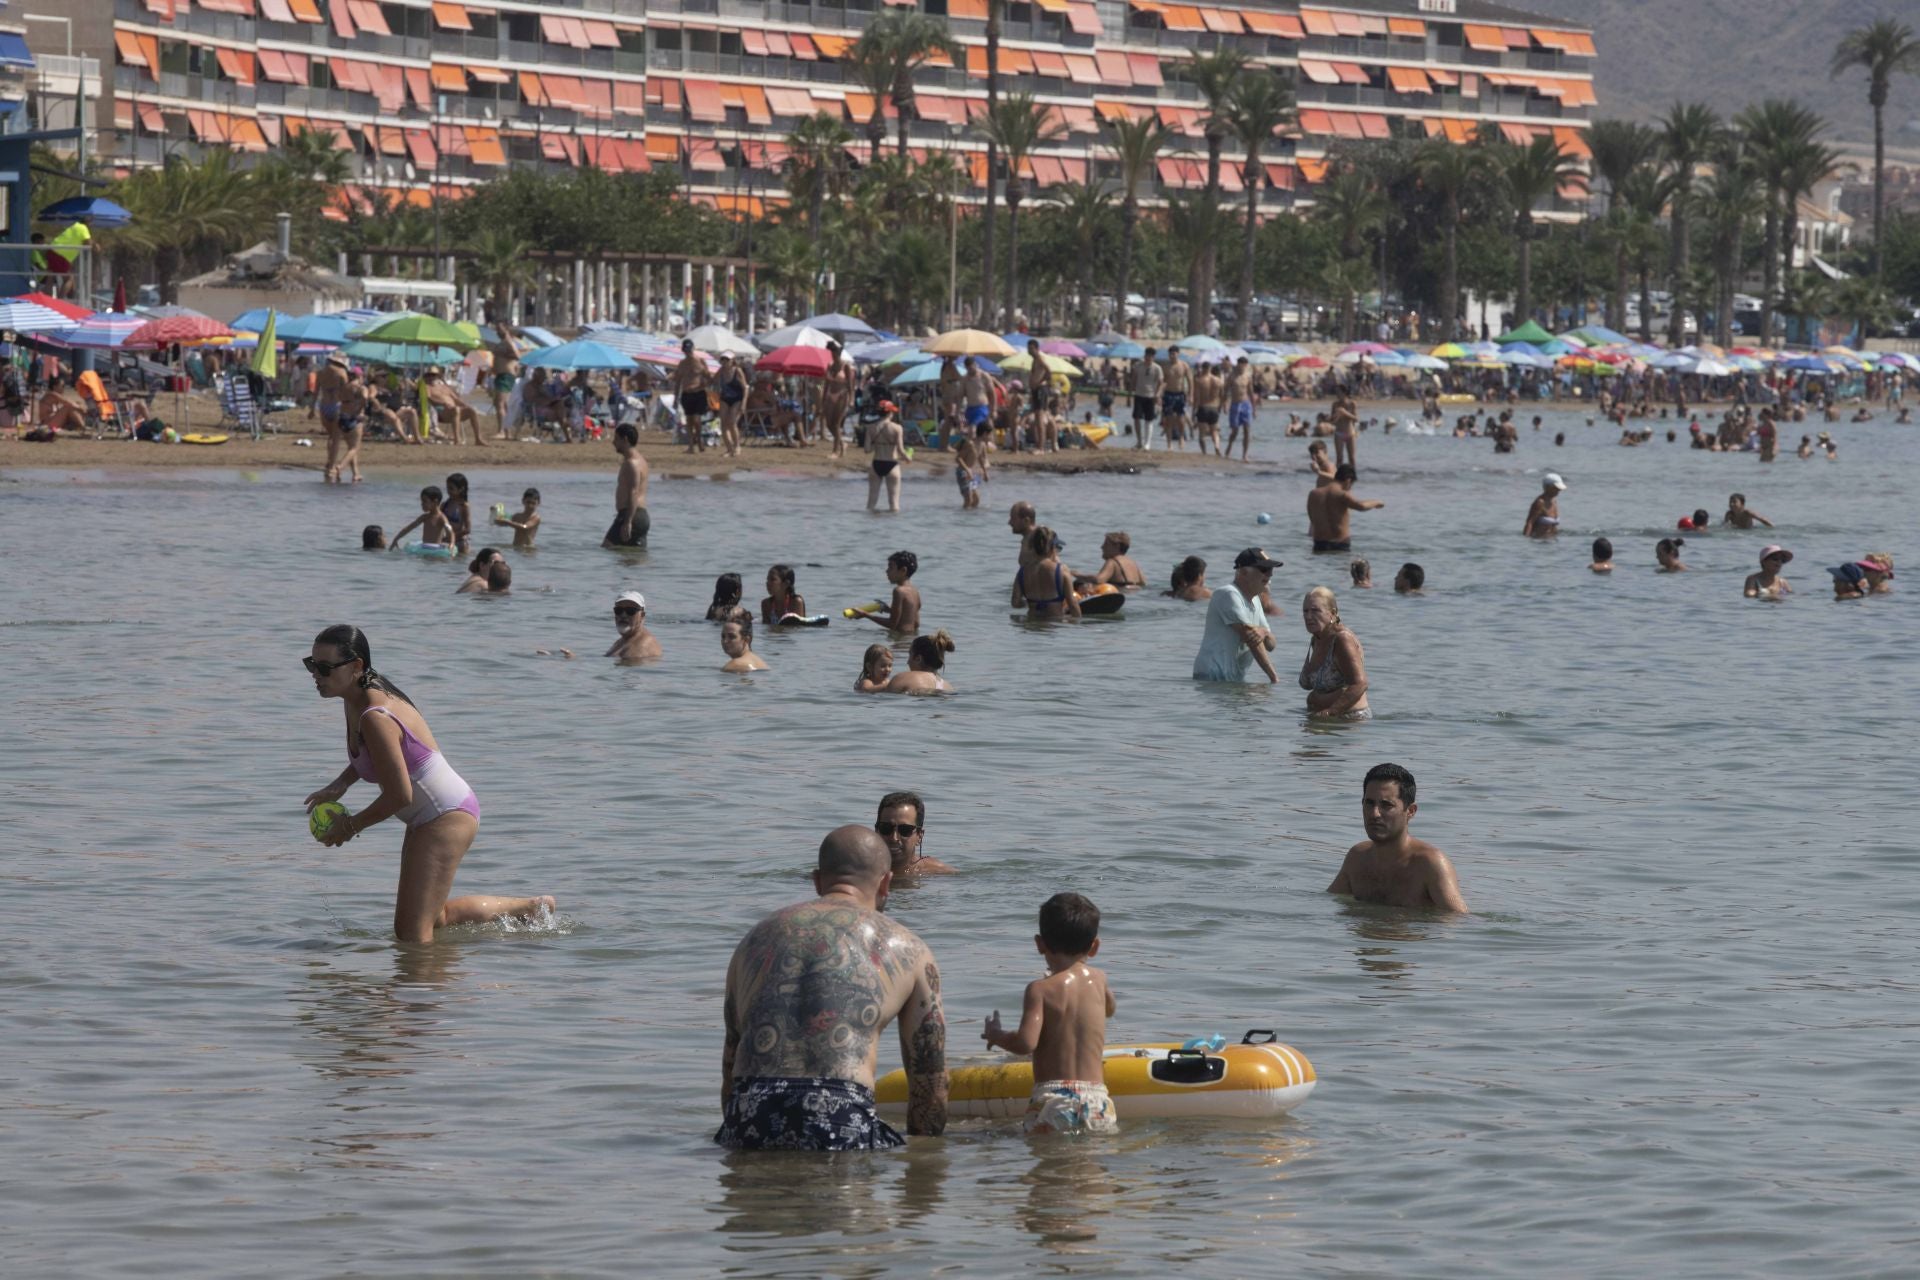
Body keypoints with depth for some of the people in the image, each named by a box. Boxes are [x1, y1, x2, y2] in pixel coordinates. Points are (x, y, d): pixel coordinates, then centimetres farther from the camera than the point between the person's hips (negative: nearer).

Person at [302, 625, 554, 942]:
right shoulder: (357, 700, 1)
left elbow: (400, 796, -27)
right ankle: (533, 908, 38)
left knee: (412, 933, -12)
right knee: (434, 918, 26)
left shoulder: (375, 719, -29)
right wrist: (339, 785, 3)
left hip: (447, 817, -11)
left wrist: (351, 826, -14)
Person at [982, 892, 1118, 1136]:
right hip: (1097, 1100, 3)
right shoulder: (1098, 979, 14)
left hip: (1050, 1099, -3)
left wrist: (994, 1035, 9)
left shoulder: (1040, 989, 0)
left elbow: (1026, 1042, -12)